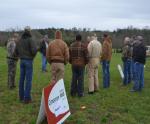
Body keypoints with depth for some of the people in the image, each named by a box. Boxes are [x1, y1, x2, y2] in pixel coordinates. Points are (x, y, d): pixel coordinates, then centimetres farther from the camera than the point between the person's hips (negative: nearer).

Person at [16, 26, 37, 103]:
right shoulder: (30, 40, -12)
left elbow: (17, 51, 11)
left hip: (22, 61, 6)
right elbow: (34, 50, -19)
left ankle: (21, 96, 20)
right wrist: (33, 55, 1)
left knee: (22, 78, 11)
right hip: (29, 61, -6)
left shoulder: (20, 40, 7)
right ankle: (27, 98, 0)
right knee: (28, 80, -2)